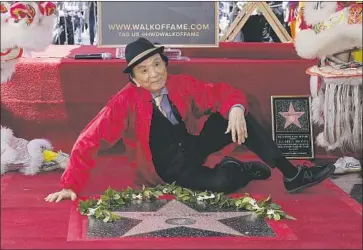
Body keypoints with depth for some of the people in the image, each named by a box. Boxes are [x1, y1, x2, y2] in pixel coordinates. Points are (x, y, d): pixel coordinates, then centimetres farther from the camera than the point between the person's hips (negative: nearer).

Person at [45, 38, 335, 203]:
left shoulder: (181, 85, -8)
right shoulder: (127, 101, -22)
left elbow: (222, 93, -2)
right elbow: (90, 140, -22)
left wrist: (236, 108, -26)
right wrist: (71, 185, -27)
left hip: (193, 148, 5)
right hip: (170, 169, -5)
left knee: (232, 115, -16)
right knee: (222, 182, -33)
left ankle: (291, 173, -8)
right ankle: (243, 169, 5)